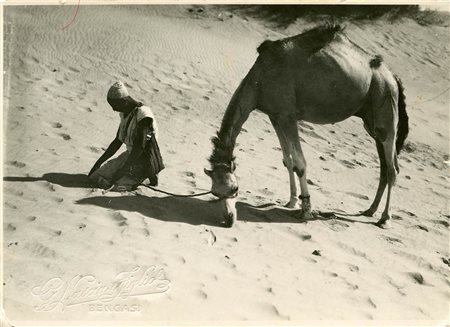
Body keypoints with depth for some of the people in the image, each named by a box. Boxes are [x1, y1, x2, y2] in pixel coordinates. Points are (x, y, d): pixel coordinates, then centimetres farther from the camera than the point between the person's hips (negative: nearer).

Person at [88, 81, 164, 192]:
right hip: (130, 156, 9)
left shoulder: (143, 115, -23)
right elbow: (117, 141, 11)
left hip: (142, 161, -8)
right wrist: (99, 162, 10)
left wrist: (121, 170, -26)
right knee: (96, 176, 1)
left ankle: (150, 175, 0)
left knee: (110, 184, -20)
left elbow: (140, 147, -26)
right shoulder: (126, 114, 5)